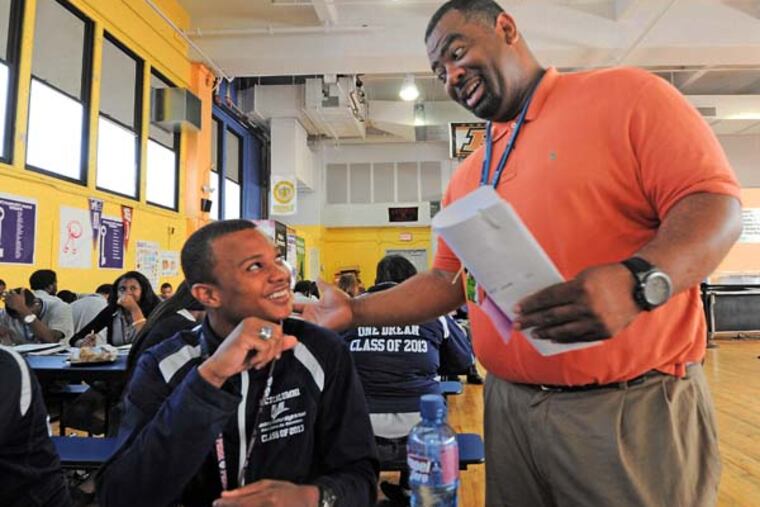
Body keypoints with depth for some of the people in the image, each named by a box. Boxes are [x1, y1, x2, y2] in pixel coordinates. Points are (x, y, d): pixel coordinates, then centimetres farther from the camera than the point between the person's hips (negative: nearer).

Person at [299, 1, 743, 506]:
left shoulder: (623, 94, -4)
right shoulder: (467, 176, 13)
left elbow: (716, 204, -11)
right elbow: (445, 282, 13)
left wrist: (637, 281, -29)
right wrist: (353, 311, 2)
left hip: (632, 405, -5)